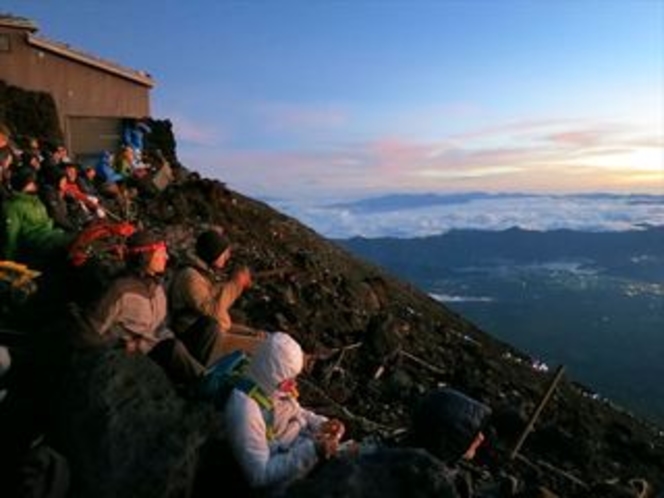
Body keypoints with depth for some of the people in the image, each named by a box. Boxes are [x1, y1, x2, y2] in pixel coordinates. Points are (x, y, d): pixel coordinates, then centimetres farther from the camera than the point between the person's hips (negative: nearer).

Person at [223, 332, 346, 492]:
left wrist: (322, 424, -6)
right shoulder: (245, 409, -29)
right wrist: (312, 452, -33)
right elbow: (259, 475, -28)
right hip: (286, 481, -8)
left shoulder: (272, 385, -5)